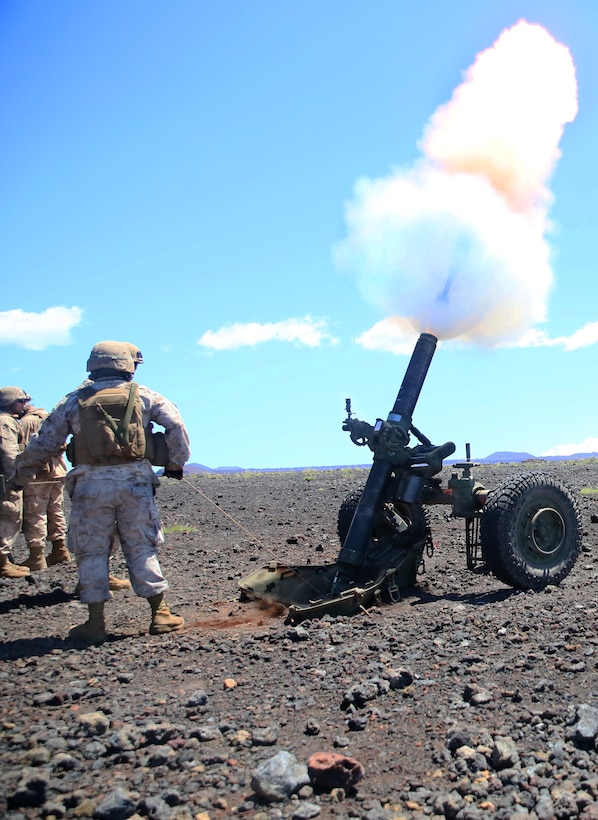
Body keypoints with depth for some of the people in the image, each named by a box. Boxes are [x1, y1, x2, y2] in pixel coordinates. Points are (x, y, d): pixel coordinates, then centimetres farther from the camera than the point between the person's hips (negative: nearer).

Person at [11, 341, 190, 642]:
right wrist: (175, 463, 10)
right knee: (142, 550, 10)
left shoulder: (74, 401, 7)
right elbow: (176, 425, 0)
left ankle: (95, 623, 12)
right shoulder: (143, 395, 6)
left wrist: (19, 476, 19)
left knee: (92, 553, 10)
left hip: (91, 485, 0)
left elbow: (44, 443, 8)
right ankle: (160, 614, 13)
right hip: (134, 482, 0)